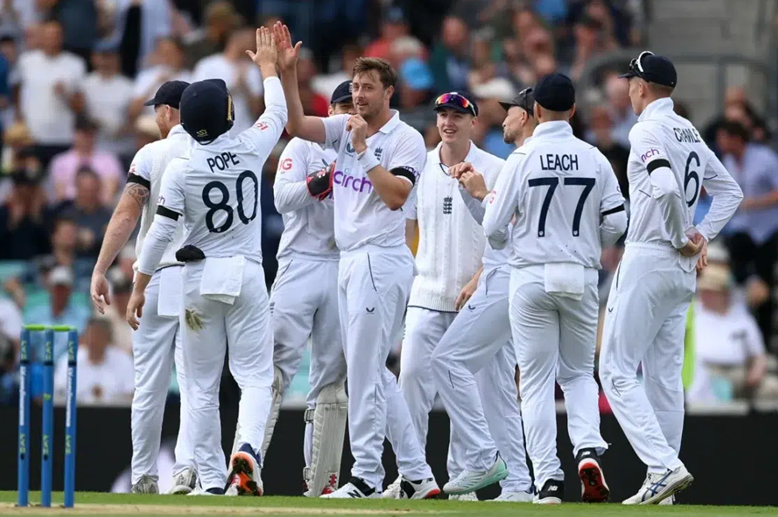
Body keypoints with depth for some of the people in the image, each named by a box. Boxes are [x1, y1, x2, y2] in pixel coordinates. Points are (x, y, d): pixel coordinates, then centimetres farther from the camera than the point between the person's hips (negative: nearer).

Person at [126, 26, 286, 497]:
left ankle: (212, 480, 6)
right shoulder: (250, 149, -4)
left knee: (203, 386, 8)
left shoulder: (181, 169, -9)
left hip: (199, 280, 0)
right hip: (247, 275, 0)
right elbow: (278, 114, 17)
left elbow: (161, 234, -10)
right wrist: (268, 67, 32)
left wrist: (139, 289, -2)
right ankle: (248, 448, -26)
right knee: (256, 375, 2)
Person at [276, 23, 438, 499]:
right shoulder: (346, 128, 12)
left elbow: (396, 195, -20)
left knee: (365, 371, -9)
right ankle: (417, 475, 15)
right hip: (351, 260, 8)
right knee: (374, 372, 10)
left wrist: (363, 149, -17)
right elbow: (297, 125, 0)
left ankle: (367, 478, -4)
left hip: (381, 261, -8)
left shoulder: (407, 139, -7)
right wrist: (288, 72, -9)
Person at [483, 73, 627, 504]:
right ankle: (587, 447, -8)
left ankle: (548, 479, -1)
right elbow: (616, 223, 0)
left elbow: (493, 227, -7)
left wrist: (502, 242, 16)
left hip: (532, 276, -2)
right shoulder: (594, 159, -1)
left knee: (536, 378, 4)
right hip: (581, 276, 2)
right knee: (578, 372, 18)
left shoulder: (523, 158, -8)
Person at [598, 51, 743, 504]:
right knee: (665, 375, 10)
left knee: (617, 369, -7)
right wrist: (701, 237, 10)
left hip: (650, 259, -9)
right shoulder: (690, 133, 15)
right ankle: (662, 483, 9)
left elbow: (666, 186, -29)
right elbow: (731, 191, 20)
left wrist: (682, 237, -15)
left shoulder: (647, 131, -12)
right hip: (683, 269, 9)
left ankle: (664, 466, -21)